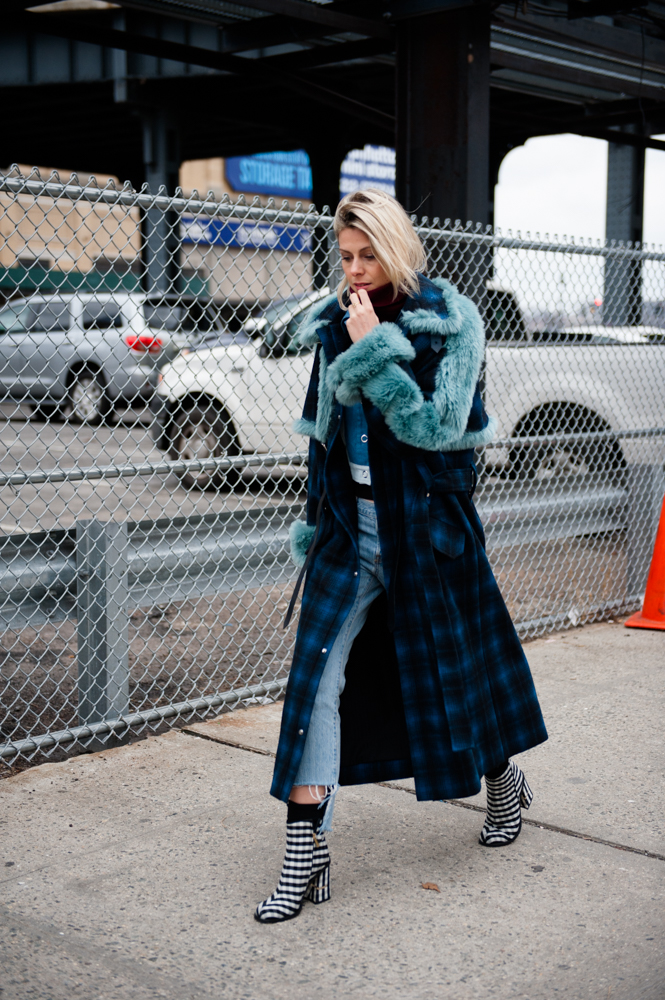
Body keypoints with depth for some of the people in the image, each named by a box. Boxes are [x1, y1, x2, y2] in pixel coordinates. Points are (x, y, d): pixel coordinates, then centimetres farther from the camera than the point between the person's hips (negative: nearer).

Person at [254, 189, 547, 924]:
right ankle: (306, 859, -3)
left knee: (449, 667, 11)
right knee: (317, 680, -7)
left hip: (425, 526, -4)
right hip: (350, 526, 4)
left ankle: (504, 780, 42)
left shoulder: (452, 323, -8)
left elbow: (439, 427, -18)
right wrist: (315, 522, 16)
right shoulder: (335, 324, 7)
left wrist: (375, 352, -22)